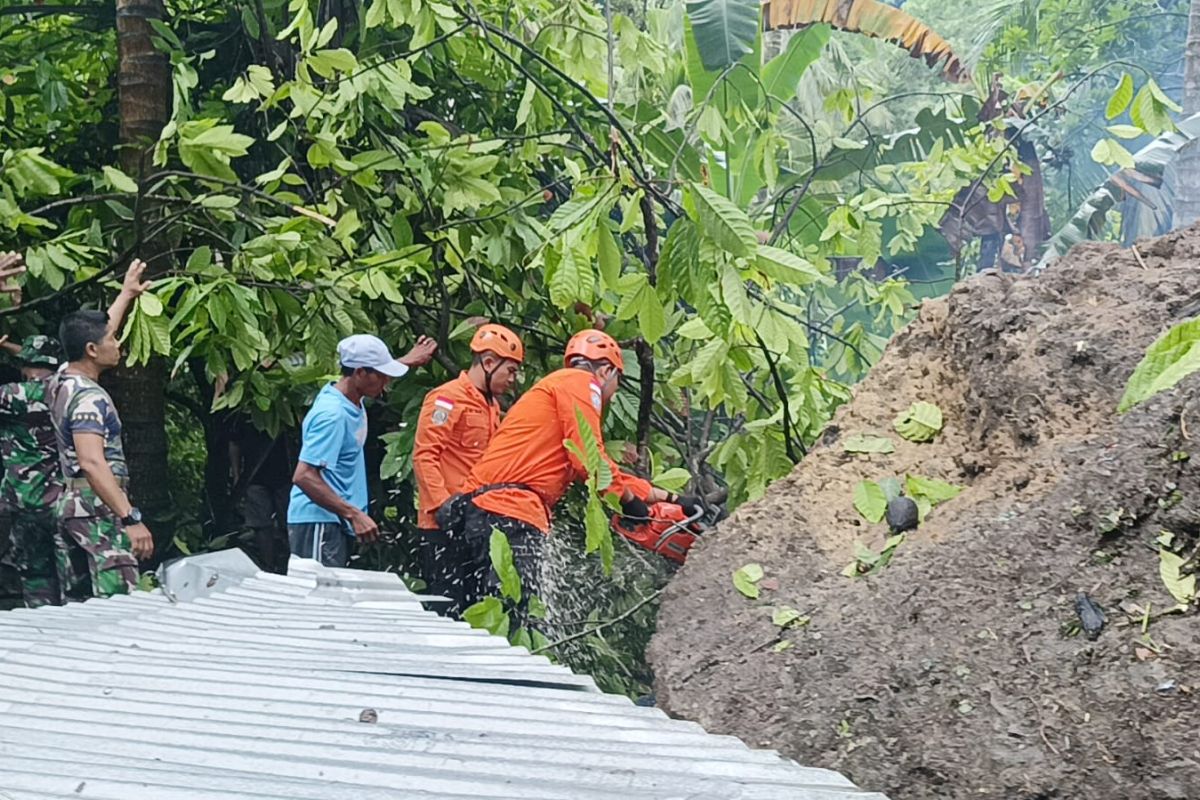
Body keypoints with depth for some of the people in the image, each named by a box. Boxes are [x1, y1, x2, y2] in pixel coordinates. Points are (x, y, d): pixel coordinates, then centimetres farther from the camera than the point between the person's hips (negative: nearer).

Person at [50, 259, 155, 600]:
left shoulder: (62, 382, 12)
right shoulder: (89, 397, -16)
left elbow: (94, 332, 30)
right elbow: (93, 464, -27)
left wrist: (127, 295, 41)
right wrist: (131, 519, -31)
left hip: (68, 505, 10)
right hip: (98, 509, -10)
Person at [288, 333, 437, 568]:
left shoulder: (352, 400, 8)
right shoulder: (332, 415, -21)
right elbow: (303, 476, -27)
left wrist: (406, 361, 30)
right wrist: (354, 514, -28)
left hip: (336, 521, 10)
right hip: (318, 522, -10)